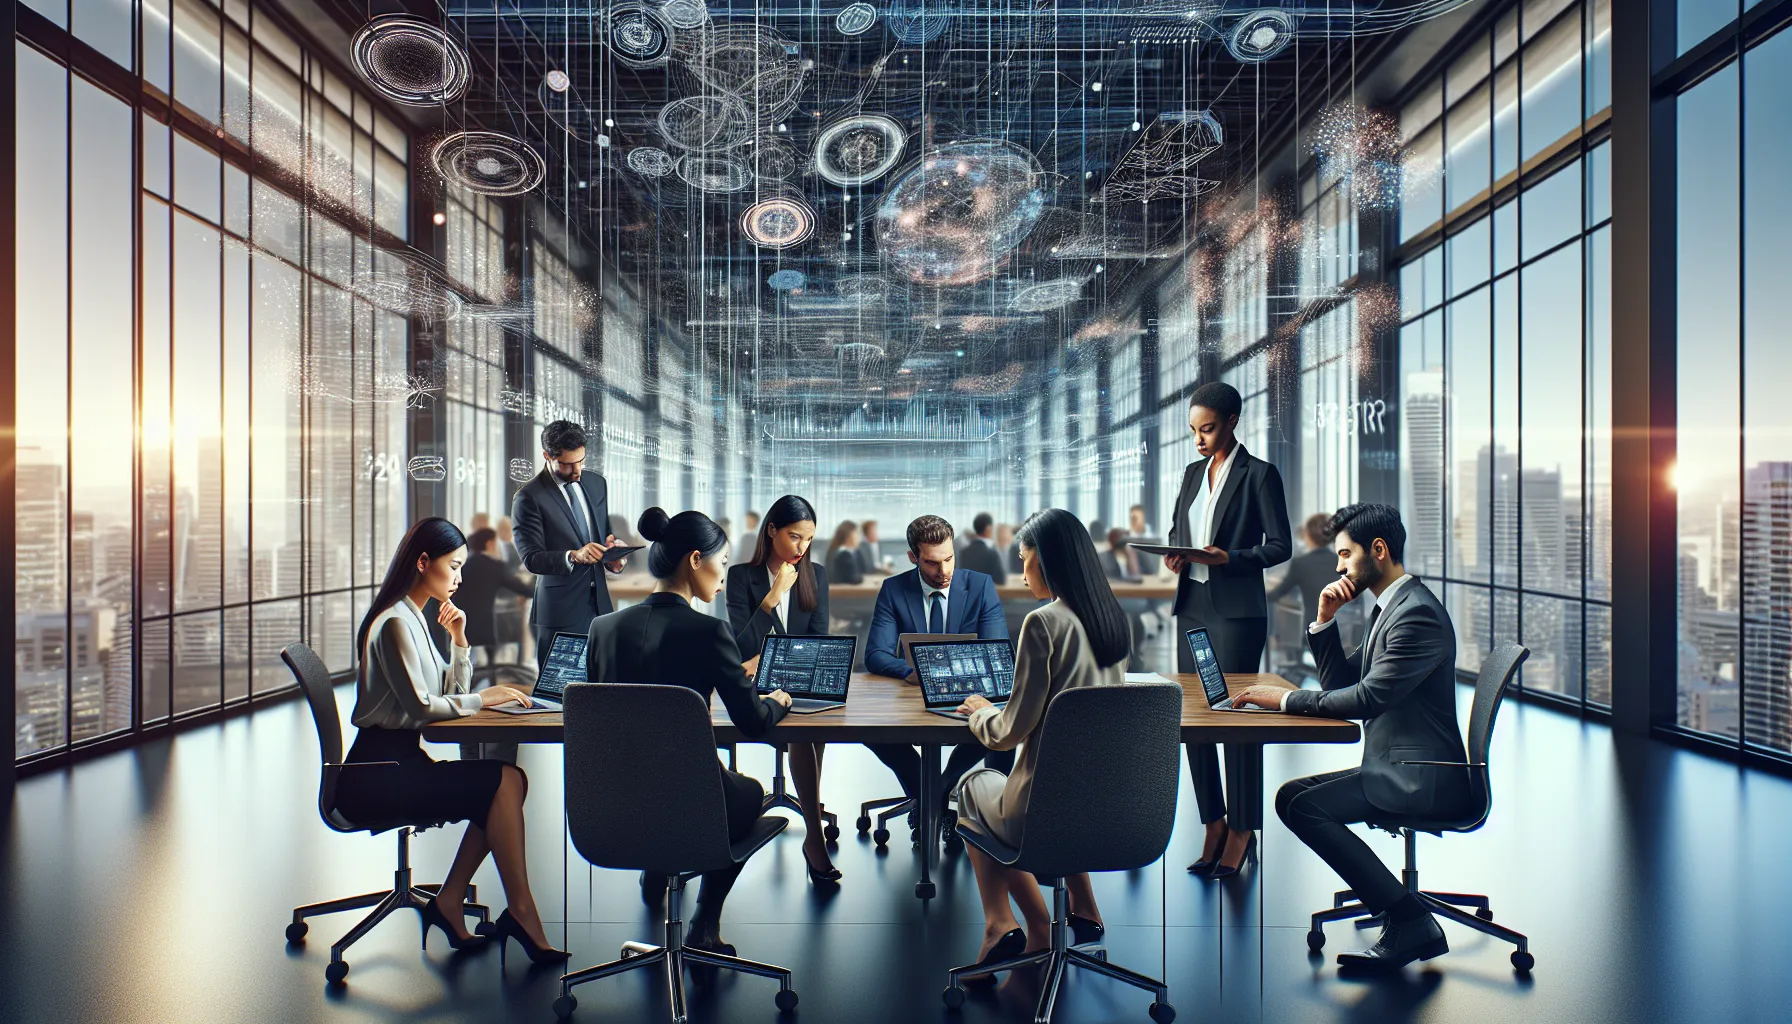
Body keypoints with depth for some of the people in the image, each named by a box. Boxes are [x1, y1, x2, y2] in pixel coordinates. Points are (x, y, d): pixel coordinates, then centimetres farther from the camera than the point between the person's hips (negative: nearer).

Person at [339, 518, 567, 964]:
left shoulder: (414, 618, 17)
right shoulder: (395, 622, -14)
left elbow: (452, 693, 19)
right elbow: (421, 706, -20)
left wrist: (459, 638, 6)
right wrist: (482, 699, -9)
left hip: (398, 762, 9)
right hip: (376, 773, -9)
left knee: (509, 779, -7)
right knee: (503, 781, -18)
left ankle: (449, 903, -3)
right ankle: (521, 914, -11)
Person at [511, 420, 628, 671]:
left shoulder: (596, 483, 10)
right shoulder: (528, 497, -9)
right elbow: (531, 558, -14)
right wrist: (573, 556, -30)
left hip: (599, 603, 5)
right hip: (560, 611, -5)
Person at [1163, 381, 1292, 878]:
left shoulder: (1259, 474, -4)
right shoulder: (1193, 473, 15)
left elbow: (1279, 546, -6)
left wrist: (1229, 557, -20)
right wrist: (1173, 555, 0)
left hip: (1237, 612, -6)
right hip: (1192, 608, 7)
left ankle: (1241, 831, 10)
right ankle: (1214, 824, 20)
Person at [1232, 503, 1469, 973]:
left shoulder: (1418, 612, -17)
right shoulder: (1388, 607, 15)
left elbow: (1368, 698, -24)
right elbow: (1342, 683, 16)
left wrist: (1286, 699, -16)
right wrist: (1325, 620, 4)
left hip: (1423, 776, -11)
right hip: (1398, 767, 11)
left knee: (1306, 806, -22)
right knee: (1292, 795, 5)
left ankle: (1409, 920, -11)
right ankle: (1406, 926, 4)